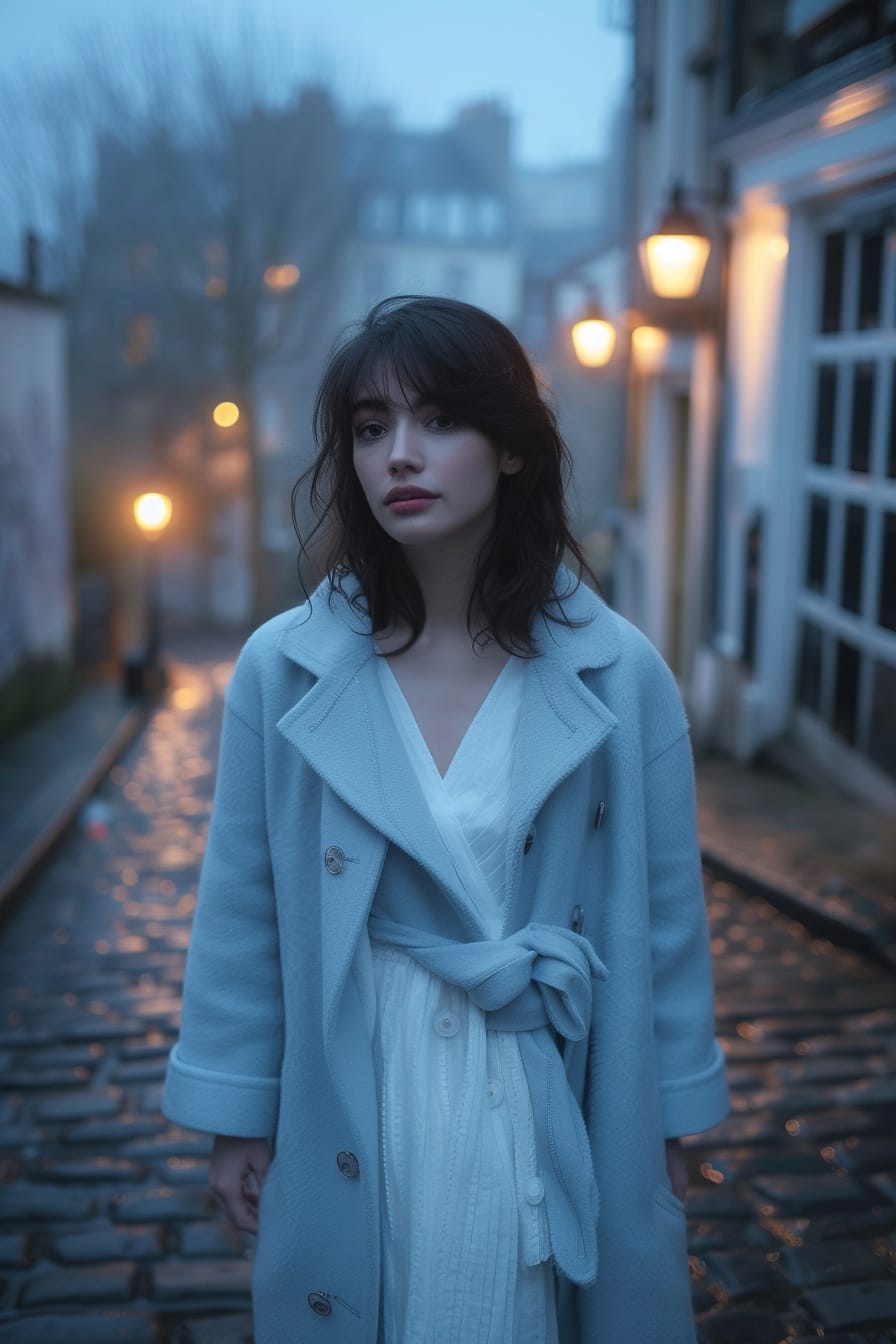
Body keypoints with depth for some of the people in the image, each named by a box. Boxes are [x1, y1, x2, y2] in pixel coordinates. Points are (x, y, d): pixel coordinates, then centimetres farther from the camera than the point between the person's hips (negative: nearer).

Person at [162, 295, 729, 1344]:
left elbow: (665, 908, -2)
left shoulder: (619, 676, -10)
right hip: (351, 1110, 0)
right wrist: (234, 1116, 2)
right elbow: (242, 909, -2)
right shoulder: (282, 669, -9)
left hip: (558, 1105, 0)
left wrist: (669, 1119, 4)